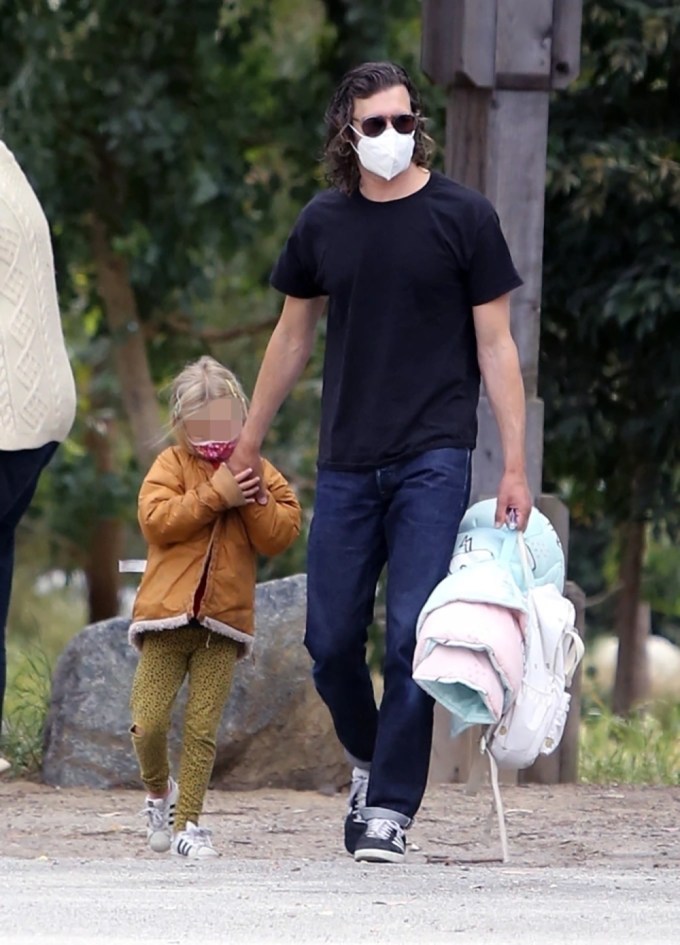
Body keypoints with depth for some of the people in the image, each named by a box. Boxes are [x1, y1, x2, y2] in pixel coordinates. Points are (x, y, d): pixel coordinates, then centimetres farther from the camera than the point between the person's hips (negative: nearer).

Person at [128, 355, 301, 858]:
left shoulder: (261, 475, 11)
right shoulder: (171, 465, 4)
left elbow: (282, 534, 0)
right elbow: (156, 519, -12)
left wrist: (255, 500, -13)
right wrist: (214, 496, -15)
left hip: (224, 621, 1)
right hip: (165, 615, -1)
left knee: (202, 730, -1)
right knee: (148, 722, -6)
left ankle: (187, 821, 5)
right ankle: (159, 790, 22)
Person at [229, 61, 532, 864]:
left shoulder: (463, 217, -2)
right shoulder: (324, 223, 7)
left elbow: (495, 346, 0)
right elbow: (293, 334, 19)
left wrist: (515, 466, -5)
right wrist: (248, 442, 23)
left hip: (432, 459, -3)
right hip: (346, 461, 4)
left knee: (411, 636, -11)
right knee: (331, 640, 4)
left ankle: (391, 809, -7)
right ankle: (369, 762, 29)